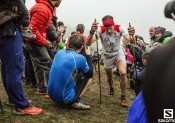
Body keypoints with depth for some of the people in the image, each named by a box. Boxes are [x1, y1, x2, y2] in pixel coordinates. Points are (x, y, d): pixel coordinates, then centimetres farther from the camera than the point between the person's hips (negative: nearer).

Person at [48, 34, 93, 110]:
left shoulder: (59, 52, 4)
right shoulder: (80, 58, -13)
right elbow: (90, 73, 4)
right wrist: (88, 55, 12)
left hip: (52, 95, 7)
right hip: (65, 98, -7)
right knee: (88, 78, 11)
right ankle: (75, 102, -2)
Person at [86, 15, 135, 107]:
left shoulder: (119, 28, -27)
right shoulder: (100, 30, -30)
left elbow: (131, 41, -36)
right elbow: (88, 43, -42)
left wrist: (131, 35, -59)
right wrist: (92, 32, -61)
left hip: (119, 53, -1)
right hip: (107, 56, 1)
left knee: (123, 73, -24)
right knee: (109, 76, 17)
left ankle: (123, 97, -4)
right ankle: (111, 88, 54)